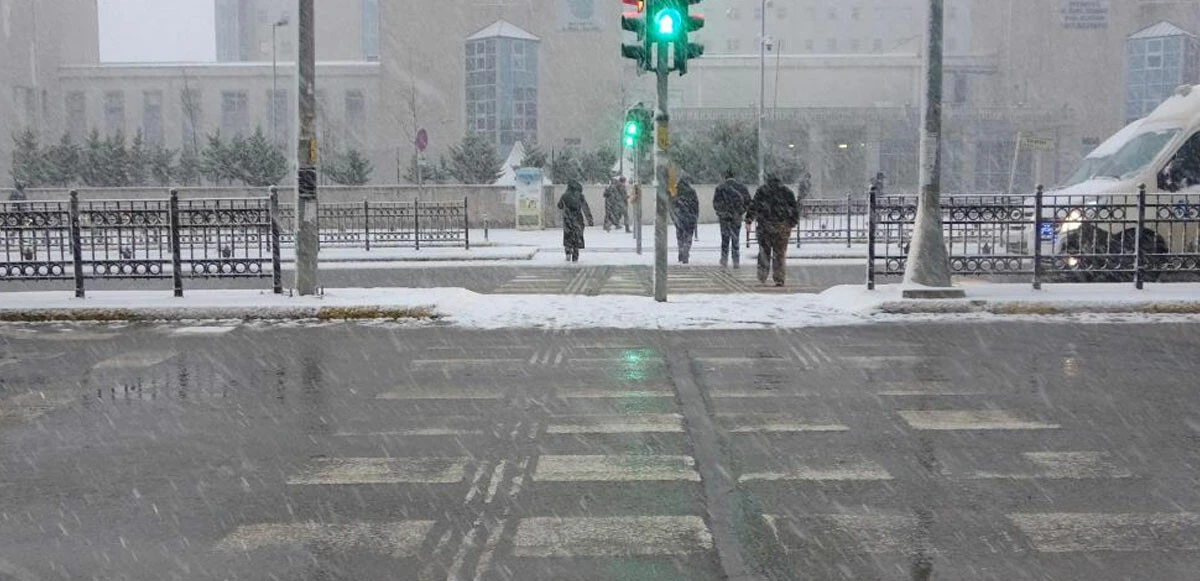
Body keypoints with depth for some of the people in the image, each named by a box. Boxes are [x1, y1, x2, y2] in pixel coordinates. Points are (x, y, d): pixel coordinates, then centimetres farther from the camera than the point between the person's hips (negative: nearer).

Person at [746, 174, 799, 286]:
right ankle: (779, 280, 2)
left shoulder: (762, 191, 7)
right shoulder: (787, 192, 12)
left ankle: (762, 278, 7)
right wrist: (791, 224, 19)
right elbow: (795, 209, 12)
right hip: (783, 227, 1)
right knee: (780, 254, 5)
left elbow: (754, 206, -3)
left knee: (764, 252, 10)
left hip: (765, 226, -1)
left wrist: (748, 221, -3)